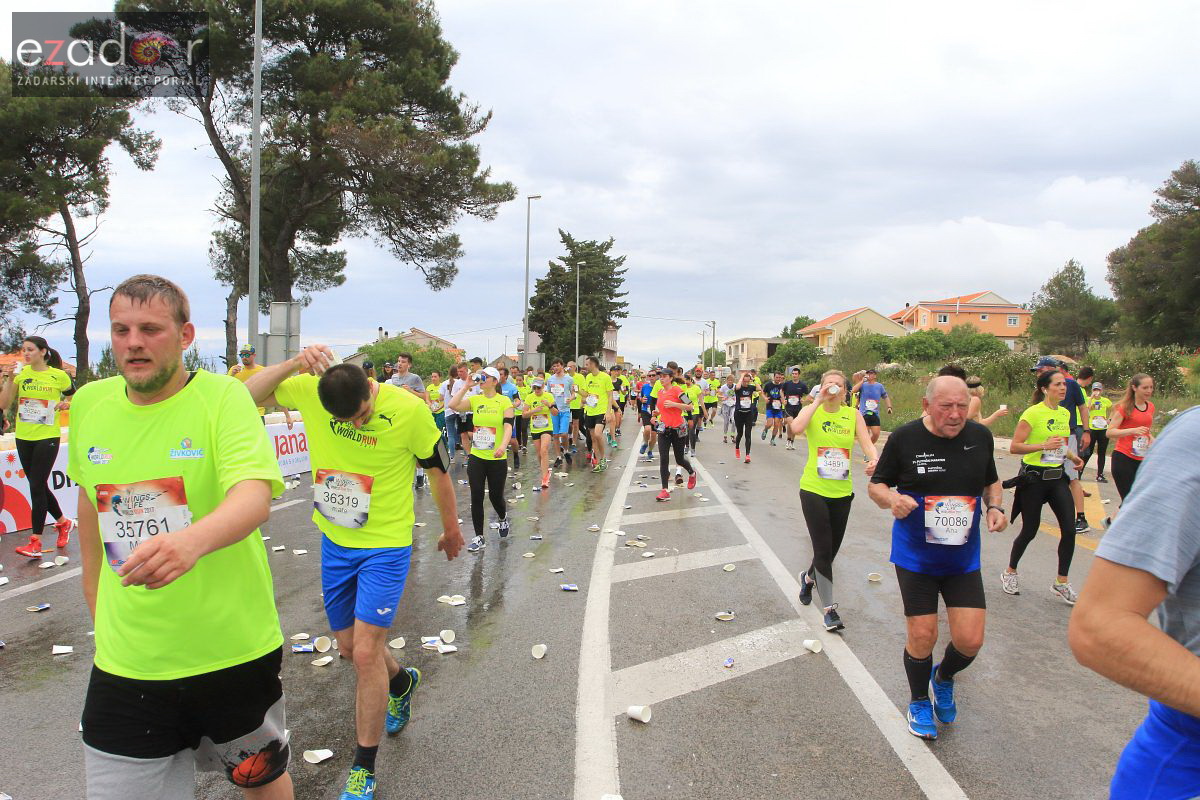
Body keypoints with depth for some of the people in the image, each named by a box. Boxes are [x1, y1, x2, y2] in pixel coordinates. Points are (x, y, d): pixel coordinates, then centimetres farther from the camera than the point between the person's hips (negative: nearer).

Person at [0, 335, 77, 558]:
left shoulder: (59, 375, -3)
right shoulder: (20, 373, 4)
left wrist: (65, 404, -10)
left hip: (48, 437, -4)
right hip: (23, 437, 5)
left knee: (36, 486, -7)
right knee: (39, 486, 12)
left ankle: (35, 542, -3)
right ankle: (63, 522, 33)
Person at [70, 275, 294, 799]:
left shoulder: (223, 397, -14)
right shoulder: (89, 403, 1)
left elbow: (255, 496, -29)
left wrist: (194, 540, -49)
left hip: (233, 652, -3)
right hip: (124, 661, 3)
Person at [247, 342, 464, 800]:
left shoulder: (409, 410, -19)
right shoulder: (310, 391, -11)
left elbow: (438, 470, -6)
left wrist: (451, 530, 6)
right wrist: (294, 363, -25)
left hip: (386, 547, -5)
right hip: (335, 543, 5)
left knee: (365, 653, -7)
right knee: (349, 646, 16)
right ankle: (402, 682, 49)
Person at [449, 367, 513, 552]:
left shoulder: (504, 401, -5)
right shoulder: (474, 399, 4)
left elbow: (508, 426, -14)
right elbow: (453, 405, -11)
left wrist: (503, 445, -30)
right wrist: (466, 386, -9)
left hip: (497, 458, -3)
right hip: (476, 456, 3)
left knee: (495, 496, 7)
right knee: (476, 497, 1)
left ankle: (503, 518, 42)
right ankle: (479, 537, 13)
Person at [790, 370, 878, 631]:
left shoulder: (853, 414, 4)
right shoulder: (812, 411, -4)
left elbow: (867, 443, -7)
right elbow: (796, 428, -26)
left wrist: (874, 460, -29)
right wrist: (820, 401, -20)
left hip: (842, 492, 4)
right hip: (814, 490, -4)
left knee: (831, 549, 15)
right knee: (823, 550, -6)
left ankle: (809, 577, 47)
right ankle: (829, 609, 6)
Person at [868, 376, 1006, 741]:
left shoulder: (980, 436, -2)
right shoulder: (904, 438, -12)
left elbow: (992, 482, 15)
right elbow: (875, 485, -3)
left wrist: (994, 507, -5)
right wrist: (892, 498, -24)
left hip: (964, 558, 3)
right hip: (915, 556, -3)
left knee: (970, 641, -1)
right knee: (922, 637, 1)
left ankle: (944, 677, 36)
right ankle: (919, 701, 32)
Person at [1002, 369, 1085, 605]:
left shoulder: (1065, 413, 9)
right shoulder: (1033, 413, -14)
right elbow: (1014, 447, -17)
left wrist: (1072, 455, 8)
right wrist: (1044, 445, -28)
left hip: (1057, 477, 6)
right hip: (1034, 477, -6)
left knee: (1069, 530, -3)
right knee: (1029, 531, 4)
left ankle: (1061, 582, 11)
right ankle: (1009, 572, 26)